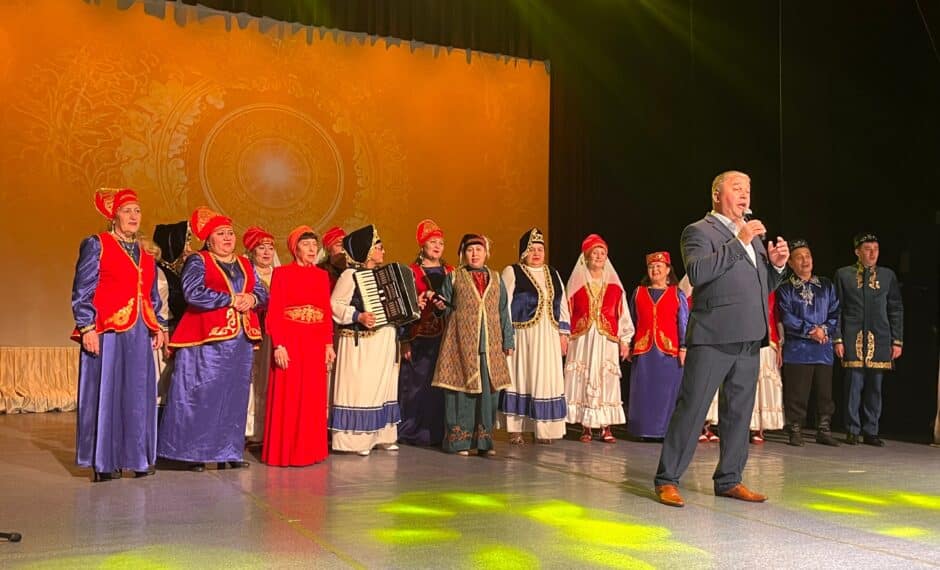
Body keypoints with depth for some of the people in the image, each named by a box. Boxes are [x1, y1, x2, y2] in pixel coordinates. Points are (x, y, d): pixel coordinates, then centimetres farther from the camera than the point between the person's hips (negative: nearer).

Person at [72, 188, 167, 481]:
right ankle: (103, 462, 5)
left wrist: (159, 327, 11)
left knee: (138, 396, 6)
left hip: (139, 335, 6)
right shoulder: (96, 245, 1)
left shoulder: (146, 254, 18)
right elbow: (81, 291, -5)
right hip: (106, 332, -5)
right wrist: (87, 328, -13)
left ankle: (137, 457, 13)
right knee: (104, 393, -2)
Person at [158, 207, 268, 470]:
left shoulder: (245, 264, 18)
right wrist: (231, 299, -14)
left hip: (241, 339, 6)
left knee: (234, 397, 7)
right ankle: (194, 452, 3)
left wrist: (252, 299, -10)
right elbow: (194, 293, -16)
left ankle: (228, 452, 14)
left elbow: (263, 294, 13)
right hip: (208, 339, -6)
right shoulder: (198, 261, 0)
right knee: (202, 396, -4)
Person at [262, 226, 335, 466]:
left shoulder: (322, 275, 11)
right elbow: (274, 312, -7)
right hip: (290, 342, -4)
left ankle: (310, 450, 18)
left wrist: (329, 343, 6)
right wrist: (278, 345, -15)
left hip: (316, 344, 5)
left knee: (313, 398, 8)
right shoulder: (282, 273, -2)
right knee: (288, 398, -1)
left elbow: (327, 312, 12)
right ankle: (284, 453, 9)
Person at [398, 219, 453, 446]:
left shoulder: (449, 272, 12)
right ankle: (412, 431, 12)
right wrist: (405, 341, -9)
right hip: (419, 335, -3)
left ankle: (437, 431, 13)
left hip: (444, 336, 4)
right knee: (418, 383, -1)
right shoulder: (412, 271, 0)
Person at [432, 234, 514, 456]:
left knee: (488, 390, 2)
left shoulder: (496, 279, 16)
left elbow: (504, 312, 15)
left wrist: (508, 341, 10)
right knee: (461, 388, -4)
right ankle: (459, 440, 4)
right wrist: (441, 307, -14)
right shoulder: (453, 277, 8)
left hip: (490, 344, 3)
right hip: (461, 343, -3)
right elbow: (446, 309, 10)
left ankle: (484, 440, 12)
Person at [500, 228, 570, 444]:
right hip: (521, 336, -5)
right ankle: (515, 429, 4)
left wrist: (563, 333, 10)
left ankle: (544, 428, 12)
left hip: (548, 337, 5)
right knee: (519, 378, -2)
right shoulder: (512, 272, -1)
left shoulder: (553, 274, 15)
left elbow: (562, 305, 17)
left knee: (547, 379, 4)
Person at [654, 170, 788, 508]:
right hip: (713, 337, -8)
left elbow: (763, 286, 25)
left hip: (748, 339, 8)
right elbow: (697, 272, -21)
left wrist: (776, 264, 5)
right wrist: (739, 242, -20)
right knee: (691, 408, -6)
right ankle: (667, 479, 2)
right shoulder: (699, 231, -2)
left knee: (739, 412, 12)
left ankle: (729, 480, 22)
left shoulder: (752, 234, 21)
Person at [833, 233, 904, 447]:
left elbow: (896, 310, 11)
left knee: (875, 387, 4)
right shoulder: (843, 275, 6)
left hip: (879, 340, 2)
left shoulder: (888, 275, 10)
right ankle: (852, 431, 7)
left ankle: (870, 431, 13)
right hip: (853, 339, -2)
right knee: (854, 385, -2)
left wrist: (897, 341, 5)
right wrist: (837, 339, -3)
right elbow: (837, 310, 4)